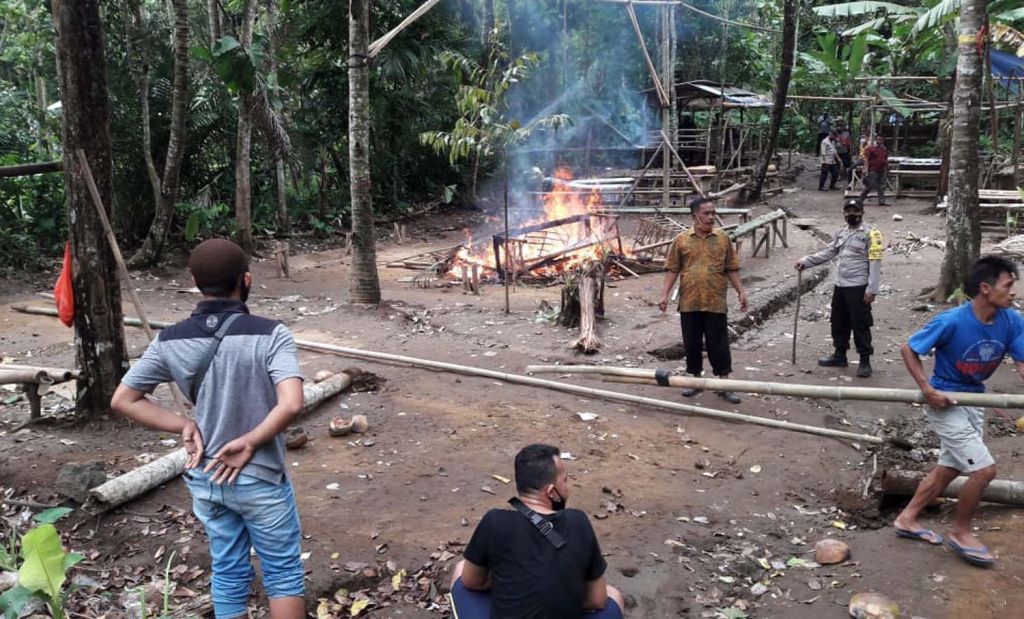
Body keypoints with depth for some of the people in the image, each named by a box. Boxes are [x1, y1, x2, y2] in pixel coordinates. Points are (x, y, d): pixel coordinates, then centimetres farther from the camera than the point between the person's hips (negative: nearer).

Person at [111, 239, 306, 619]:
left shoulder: (170, 341, -6)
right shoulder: (269, 335, -19)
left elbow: (122, 400, 0)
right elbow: (291, 405, -30)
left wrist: (184, 426, -2)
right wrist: (249, 442, -16)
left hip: (205, 478, 4)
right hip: (260, 478, -4)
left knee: (228, 574, 19)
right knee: (283, 573, 14)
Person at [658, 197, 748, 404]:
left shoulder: (723, 238, 3)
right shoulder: (681, 240, 1)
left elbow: (732, 269, 7)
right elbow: (672, 270, 3)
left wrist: (741, 292, 1)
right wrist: (665, 295, -4)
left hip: (716, 302, 0)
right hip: (689, 302, 1)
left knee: (719, 344, 3)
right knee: (692, 344, 10)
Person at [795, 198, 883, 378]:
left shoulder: (870, 234, -9)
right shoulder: (841, 233, 14)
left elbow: (875, 263, -14)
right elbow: (827, 253, 16)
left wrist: (871, 289, -19)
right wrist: (805, 261, 4)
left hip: (858, 288, -8)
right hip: (840, 286, 8)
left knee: (860, 325, -3)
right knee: (839, 323, 16)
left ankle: (865, 361, 6)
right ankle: (840, 355, 30)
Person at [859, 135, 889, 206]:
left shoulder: (884, 150, 14)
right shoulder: (870, 149, -4)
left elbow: (886, 160, 21)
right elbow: (866, 160, -10)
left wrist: (887, 170, 20)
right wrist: (866, 169, -20)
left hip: (882, 171, 6)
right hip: (873, 171, -6)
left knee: (882, 187, 3)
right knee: (869, 186, -3)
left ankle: (881, 201, 6)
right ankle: (860, 200, 9)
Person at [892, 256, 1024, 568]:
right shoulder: (952, 321, -25)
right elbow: (908, 349, -15)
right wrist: (928, 390, -22)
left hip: (974, 401, 7)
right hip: (946, 403, -7)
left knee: (949, 468, 17)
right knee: (984, 469, -9)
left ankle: (907, 519, 34)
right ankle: (960, 533, 13)